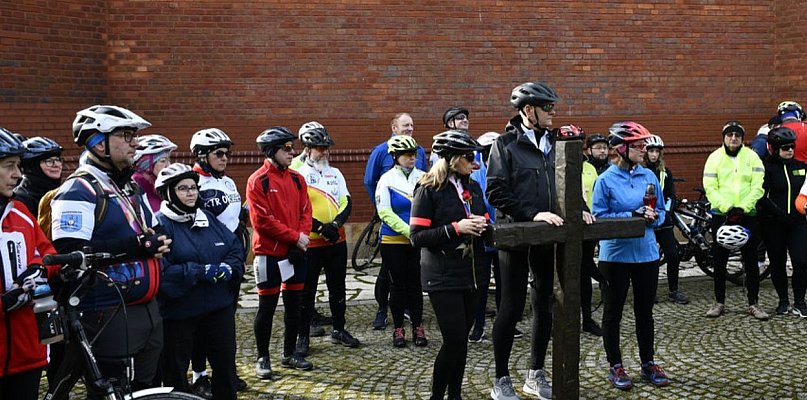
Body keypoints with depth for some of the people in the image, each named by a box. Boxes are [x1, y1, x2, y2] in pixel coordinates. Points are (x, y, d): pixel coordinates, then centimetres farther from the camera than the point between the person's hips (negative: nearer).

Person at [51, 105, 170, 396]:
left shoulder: (129, 187, 16)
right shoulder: (79, 190, -13)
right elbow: (70, 254, -24)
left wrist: (156, 244, 6)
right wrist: (134, 246, -23)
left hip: (147, 310, 9)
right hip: (109, 317, -9)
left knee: (147, 389, 16)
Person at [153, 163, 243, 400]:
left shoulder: (208, 219, 11)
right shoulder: (160, 225, -10)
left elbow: (236, 248, 9)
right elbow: (160, 271, -21)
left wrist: (228, 268, -12)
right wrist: (201, 272, -23)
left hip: (219, 307, 6)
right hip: (178, 311, -6)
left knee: (225, 363, 15)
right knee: (175, 371, 8)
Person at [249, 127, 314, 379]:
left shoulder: (297, 179, 9)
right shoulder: (257, 181, -10)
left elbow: (305, 211, 9)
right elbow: (262, 220, -16)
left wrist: (303, 236, -10)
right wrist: (294, 237, -15)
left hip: (296, 253, 6)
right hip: (269, 253, -6)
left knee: (294, 305, 12)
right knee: (267, 307, 1)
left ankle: (290, 354, 25)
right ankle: (263, 358, 12)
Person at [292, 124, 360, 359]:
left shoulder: (335, 174, 12)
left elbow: (346, 203, 5)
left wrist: (336, 224, -13)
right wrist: (320, 228, -19)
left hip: (337, 241, 5)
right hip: (310, 243, -5)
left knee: (338, 288, 14)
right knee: (307, 292, 2)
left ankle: (339, 330, 27)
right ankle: (303, 336, 10)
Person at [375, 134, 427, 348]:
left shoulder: (423, 178, 4)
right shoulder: (387, 179, -4)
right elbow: (385, 212, -9)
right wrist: (409, 231, -16)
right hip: (393, 241, -2)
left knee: (415, 284, 6)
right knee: (397, 285, 6)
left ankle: (418, 328, 15)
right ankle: (398, 329, 15)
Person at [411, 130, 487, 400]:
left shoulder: (473, 188, 12)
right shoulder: (428, 190, -8)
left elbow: (485, 222, 21)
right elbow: (417, 237, -12)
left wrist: (482, 226, -3)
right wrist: (455, 228, -19)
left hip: (472, 274, 6)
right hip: (444, 277, -6)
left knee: (461, 340, 10)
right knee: (454, 340, -9)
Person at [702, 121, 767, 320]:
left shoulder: (752, 157, 3)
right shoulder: (715, 158, 2)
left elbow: (758, 187, -3)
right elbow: (710, 188, -4)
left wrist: (742, 207, -16)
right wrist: (727, 208, -16)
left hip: (747, 215, 0)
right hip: (721, 215, 0)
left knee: (751, 261, 4)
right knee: (719, 261, 5)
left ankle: (753, 303, 11)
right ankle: (719, 302, 15)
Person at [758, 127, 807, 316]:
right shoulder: (767, 167, -4)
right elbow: (762, 197, -11)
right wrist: (779, 213, -18)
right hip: (773, 224, -2)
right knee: (778, 264, 8)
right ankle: (783, 301, 22)